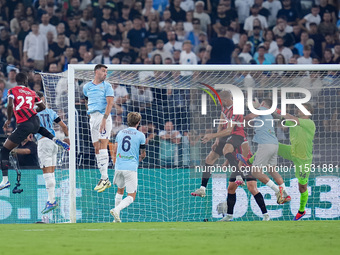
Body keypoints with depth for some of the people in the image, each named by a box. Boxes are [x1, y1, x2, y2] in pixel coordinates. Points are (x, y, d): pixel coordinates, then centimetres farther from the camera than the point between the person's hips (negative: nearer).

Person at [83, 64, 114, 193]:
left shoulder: (107, 86, 0)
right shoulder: (87, 87, 14)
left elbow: (110, 103, -9)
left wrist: (104, 119, -19)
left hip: (104, 116, -5)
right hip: (93, 117, 5)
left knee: (103, 145, -15)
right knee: (96, 149, 3)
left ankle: (105, 178, -19)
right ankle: (103, 178, 7)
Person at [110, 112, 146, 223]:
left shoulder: (120, 133, 10)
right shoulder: (140, 135, -1)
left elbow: (115, 151, 13)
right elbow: (143, 154, 8)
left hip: (118, 167, 5)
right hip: (131, 168, -5)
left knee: (120, 190, 25)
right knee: (131, 196, -1)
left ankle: (117, 218, 22)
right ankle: (117, 209, -27)